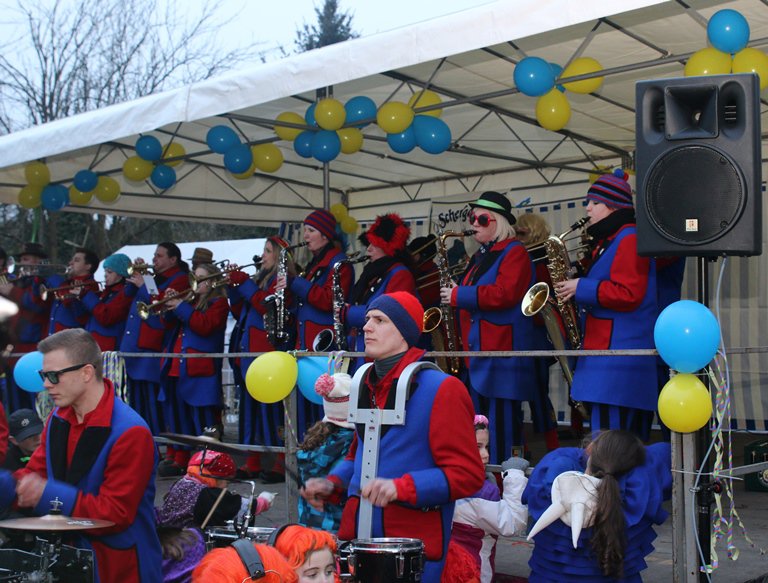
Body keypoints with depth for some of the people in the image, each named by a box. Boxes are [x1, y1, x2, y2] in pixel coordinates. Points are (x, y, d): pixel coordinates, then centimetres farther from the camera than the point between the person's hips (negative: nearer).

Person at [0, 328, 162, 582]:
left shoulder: (130, 434, -21)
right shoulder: (58, 418, 5)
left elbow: (116, 514, -22)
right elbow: (34, 475, 7)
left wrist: (48, 494, -28)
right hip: (65, 558, 7)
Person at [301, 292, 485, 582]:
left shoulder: (441, 389, -12)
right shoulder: (367, 386, 12)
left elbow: (467, 473, -15)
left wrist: (401, 487, -25)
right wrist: (332, 484, 6)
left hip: (413, 546, -7)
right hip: (356, 535, 7)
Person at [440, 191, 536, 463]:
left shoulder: (514, 253, -7)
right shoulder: (480, 257, 21)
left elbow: (504, 294, -21)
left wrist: (458, 295, -16)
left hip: (503, 351, -9)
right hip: (478, 349, 10)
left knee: (502, 422, -8)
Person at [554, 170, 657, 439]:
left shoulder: (629, 239, -10)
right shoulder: (609, 240, 22)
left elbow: (629, 295, -20)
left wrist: (581, 288, -14)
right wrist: (575, 289, 12)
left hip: (618, 357, -11)